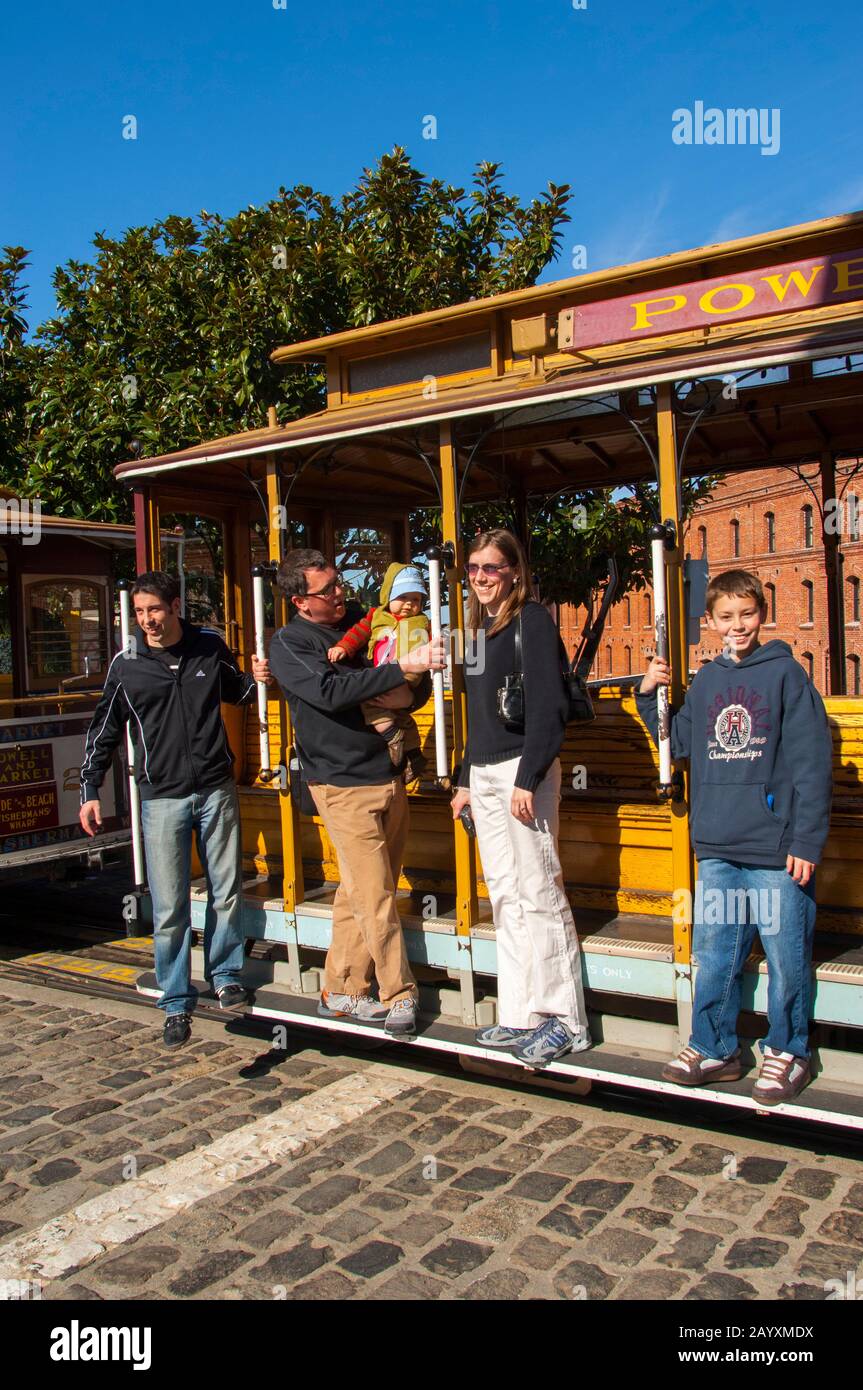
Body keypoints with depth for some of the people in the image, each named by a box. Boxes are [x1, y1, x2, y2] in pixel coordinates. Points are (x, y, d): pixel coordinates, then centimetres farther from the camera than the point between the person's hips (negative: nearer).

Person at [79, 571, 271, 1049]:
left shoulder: (210, 647, 2)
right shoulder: (126, 665, -2)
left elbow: (234, 692, 21)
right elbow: (103, 730, 7)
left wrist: (254, 679, -2)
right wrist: (89, 791, 5)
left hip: (216, 790, 2)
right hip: (162, 798, -1)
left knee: (226, 892, 10)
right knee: (169, 908, 1)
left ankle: (225, 974, 31)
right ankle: (176, 1003, 16)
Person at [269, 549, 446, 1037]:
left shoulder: (362, 621, 11)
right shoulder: (288, 644, -5)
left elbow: (409, 696, 18)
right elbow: (330, 692, -22)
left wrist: (426, 669, -7)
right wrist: (403, 667, -26)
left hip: (390, 775, 5)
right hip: (344, 784, -5)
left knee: (360, 893, 11)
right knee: (375, 896, -3)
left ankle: (342, 991, 23)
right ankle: (399, 995, 12)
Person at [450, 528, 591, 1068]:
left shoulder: (532, 620, -7)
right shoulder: (481, 625, 17)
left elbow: (548, 706, -15)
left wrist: (528, 779, -20)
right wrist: (466, 779, 20)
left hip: (522, 769, -8)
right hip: (485, 773, 8)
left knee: (539, 894, -4)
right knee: (507, 899, 11)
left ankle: (565, 1020, 7)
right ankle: (520, 1016, 20)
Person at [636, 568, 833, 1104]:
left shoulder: (786, 673, -4)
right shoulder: (706, 682, 11)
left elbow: (813, 763, -7)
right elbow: (681, 743, 20)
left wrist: (807, 841, -11)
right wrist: (650, 697, 8)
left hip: (776, 849, -5)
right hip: (717, 849, 5)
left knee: (786, 956, 6)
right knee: (712, 954, 12)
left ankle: (787, 1051, 24)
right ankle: (713, 1048, 27)